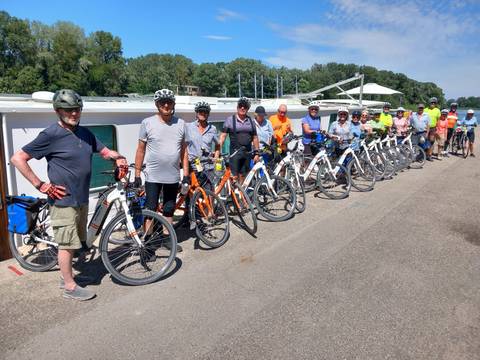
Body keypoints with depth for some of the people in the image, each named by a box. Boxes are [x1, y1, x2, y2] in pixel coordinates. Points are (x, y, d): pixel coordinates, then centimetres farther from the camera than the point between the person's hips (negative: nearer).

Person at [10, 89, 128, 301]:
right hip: (63, 200, -7)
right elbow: (18, 159, -13)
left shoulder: (85, 133, 7)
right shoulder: (51, 135, -14)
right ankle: (70, 287, 18)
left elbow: (105, 151, 16)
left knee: (73, 242, 19)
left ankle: (67, 276, 36)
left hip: (82, 199, 7)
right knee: (67, 244, 4)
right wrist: (41, 185, -14)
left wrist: (118, 157, -6)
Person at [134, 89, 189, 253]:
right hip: (153, 176, -3)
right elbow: (141, 150, -1)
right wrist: (137, 174, -3)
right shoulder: (147, 123, -5)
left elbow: (183, 150, 8)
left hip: (173, 177, 3)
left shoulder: (180, 123, 3)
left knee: (169, 210, 15)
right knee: (150, 210, 4)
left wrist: (186, 174, 4)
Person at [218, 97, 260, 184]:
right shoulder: (230, 120, 1)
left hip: (247, 152, 4)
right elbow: (223, 135, -4)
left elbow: (255, 138, 14)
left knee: (243, 176, 9)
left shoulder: (251, 121, 11)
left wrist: (256, 153, 9)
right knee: (234, 177, -7)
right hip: (235, 152, -3)